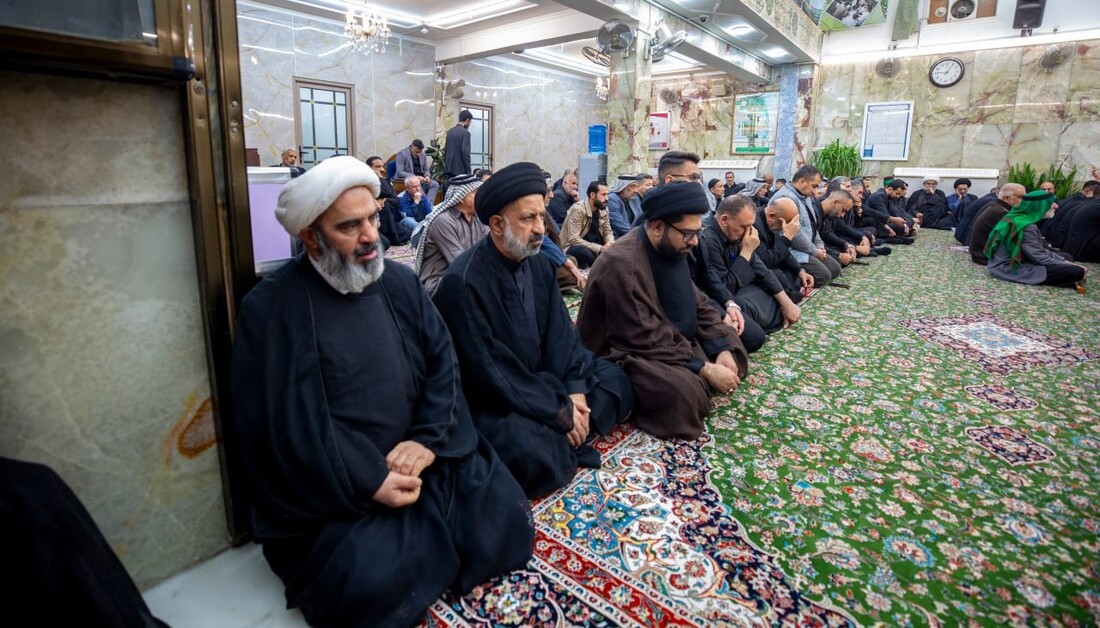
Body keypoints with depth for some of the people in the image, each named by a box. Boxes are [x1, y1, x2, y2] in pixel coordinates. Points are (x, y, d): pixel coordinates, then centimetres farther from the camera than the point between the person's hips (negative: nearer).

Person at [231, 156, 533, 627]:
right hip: (336, 491, -4)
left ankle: (417, 551, 16)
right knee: (376, 582, -25)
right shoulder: (271, 308, -11)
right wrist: (370, 482, -19)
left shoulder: (400, 282, 6)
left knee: (505, 516, -7)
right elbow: (281, 423, -16)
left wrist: (428, 439, -14)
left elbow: (442, 362, 2)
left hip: (420, 458, 5)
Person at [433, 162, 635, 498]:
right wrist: (559, 411, -20)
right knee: (533, 453, -35)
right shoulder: (462, 282, -23)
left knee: (616, 381, 5)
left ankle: (559, 440, -10)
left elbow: (560, 332, 3)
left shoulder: (539, 264, 2)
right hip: (489, 400, -8)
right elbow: (492, 373, -24)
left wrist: (573, 388, -13)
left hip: (545, 379, 8)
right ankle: (562, 445, -2)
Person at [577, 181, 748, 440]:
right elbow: (647, 341, -29)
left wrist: (722, 348, -8)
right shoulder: (622, 265, -28)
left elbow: (697, 304, 6)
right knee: (683, 391, -34)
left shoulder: (670, 249, 0)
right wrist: (705, 369, -25)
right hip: (627, 355, -10)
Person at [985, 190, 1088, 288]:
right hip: (1011, 269, -10)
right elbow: (1040, 258, -19)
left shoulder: (1017, 218, 8)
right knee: (1077, 272, -14)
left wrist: (1064, 261, 7)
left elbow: (1040, 250, 15)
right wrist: (1068, 265, -7)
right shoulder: (1027, 227, -20)